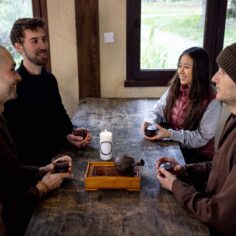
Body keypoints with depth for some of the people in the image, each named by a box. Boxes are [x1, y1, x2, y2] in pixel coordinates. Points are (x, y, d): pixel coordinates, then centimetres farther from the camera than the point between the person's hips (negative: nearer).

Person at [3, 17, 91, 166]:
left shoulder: (50, 79, 7)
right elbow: (20, 140, -17)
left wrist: (71, 132, -3)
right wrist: (65, 138, -20)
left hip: (60, 154, 7)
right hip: (34, 163, -7)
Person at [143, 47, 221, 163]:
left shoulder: (211, 101, -19)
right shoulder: (175, 88, -1)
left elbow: (202, 137, -20)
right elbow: (158, 110, 3)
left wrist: (170, 134, -29)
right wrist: (150, 122, -20)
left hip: (199, 155, -5)